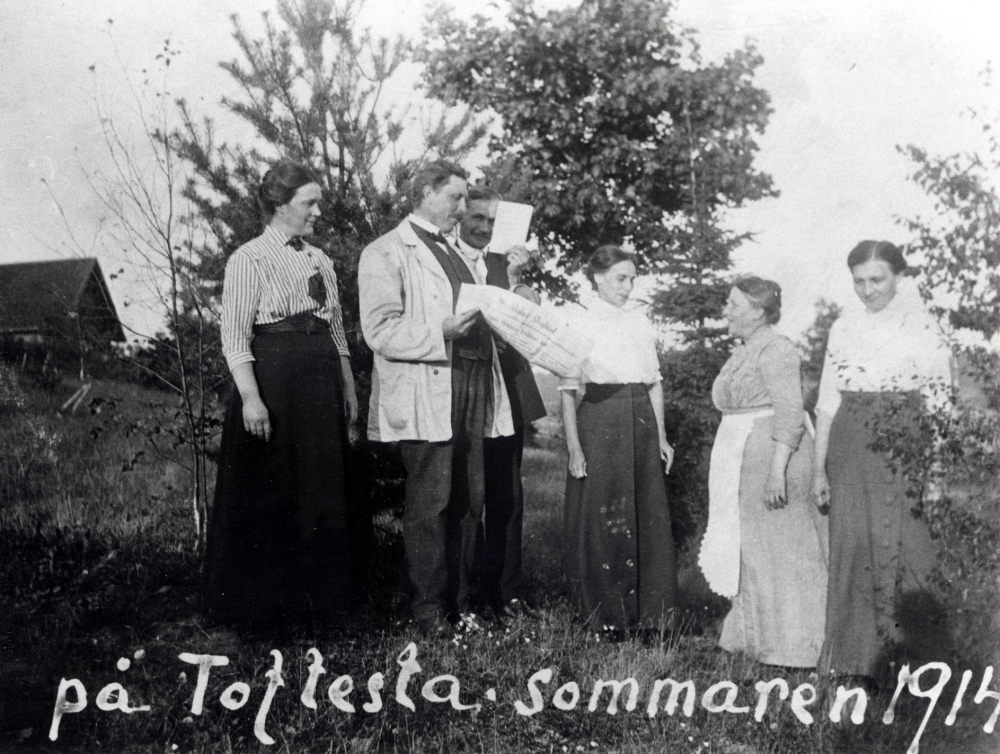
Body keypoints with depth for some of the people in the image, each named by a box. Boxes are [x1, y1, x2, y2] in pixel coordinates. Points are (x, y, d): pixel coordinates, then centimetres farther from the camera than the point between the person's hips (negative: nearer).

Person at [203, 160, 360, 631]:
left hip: (321, 388, 7)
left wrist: (348, 388, 14)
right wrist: (250, 398, -20)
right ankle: (263, 604, 14)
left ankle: (318, 597, 23)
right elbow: (234, 337, -12)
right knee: (268, 496, 1)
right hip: (272, 384, -7)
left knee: (323, 492, 10)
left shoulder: (319, 260, 14)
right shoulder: (249, 259, -6)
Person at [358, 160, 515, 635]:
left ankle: (460, 603, 18)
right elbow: (381, 332, -12)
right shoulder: (385, 254, -2)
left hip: (470, 390, 7)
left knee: (468, 502, 8)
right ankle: (429, 609, 7)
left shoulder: (454, 253, 24)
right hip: (425, 396, -7)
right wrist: (441, 332, -22)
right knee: (430, 505, -4)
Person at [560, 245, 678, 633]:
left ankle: (647, 611, 17)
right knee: (601, 519, 0)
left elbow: (654, 383, 15)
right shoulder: (580, 324, -2)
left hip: (641, 425, 5)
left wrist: (661, 437, 11)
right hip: (599, 424, -4)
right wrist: (574, 447, -11)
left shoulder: (640, 323, 11)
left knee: (647, 516, 5)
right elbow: (568, 390, -5)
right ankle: (603, 613, 14)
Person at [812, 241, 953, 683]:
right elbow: (827, 402, 10)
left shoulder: (921, 326, 0)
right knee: (852, 545, 3)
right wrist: (819, 468, 8)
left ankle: (907, 656, 13)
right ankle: (856, 659, 16)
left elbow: (939, 401, -3)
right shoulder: (843, 330, 10)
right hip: (852, 451, 3)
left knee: (905, 546, -3)